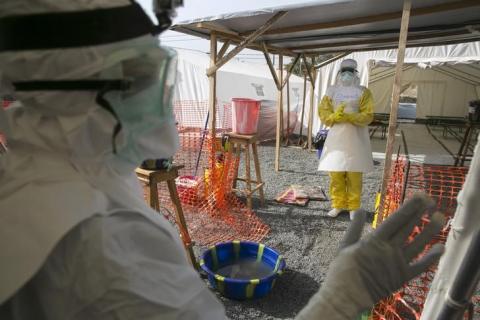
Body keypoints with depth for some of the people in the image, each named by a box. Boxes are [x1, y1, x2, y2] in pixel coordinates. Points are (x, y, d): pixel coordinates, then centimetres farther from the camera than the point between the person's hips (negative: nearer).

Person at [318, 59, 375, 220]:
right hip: (336, 138, 2)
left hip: (355, 140, -2)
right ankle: (338, 204, 21)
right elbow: (323, 113, 1)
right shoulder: (332, 91, 8)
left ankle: (353, 207, 18)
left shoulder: (363, 92, 2)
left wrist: (348, 117, -22)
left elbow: (368, 116, -8)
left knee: (354, 176, 4)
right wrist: (335, 116, -19)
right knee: (335, 175, 5)